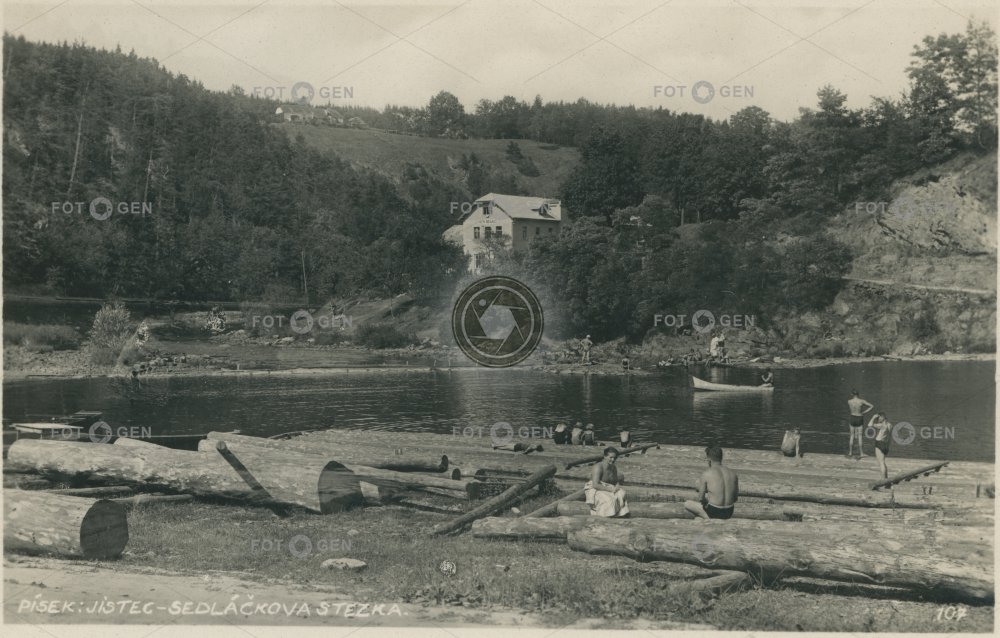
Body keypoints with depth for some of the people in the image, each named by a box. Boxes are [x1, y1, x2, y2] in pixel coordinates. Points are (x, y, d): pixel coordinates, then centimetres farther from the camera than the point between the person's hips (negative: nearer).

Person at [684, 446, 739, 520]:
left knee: (687, 504, 18)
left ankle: (708, 518, 3)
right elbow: (735, 498, 11)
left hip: (714, 513, -6)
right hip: (729, 513, 6)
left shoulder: (706, 474, -12)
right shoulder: (733, 473, 2)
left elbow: (700, 498, -6)